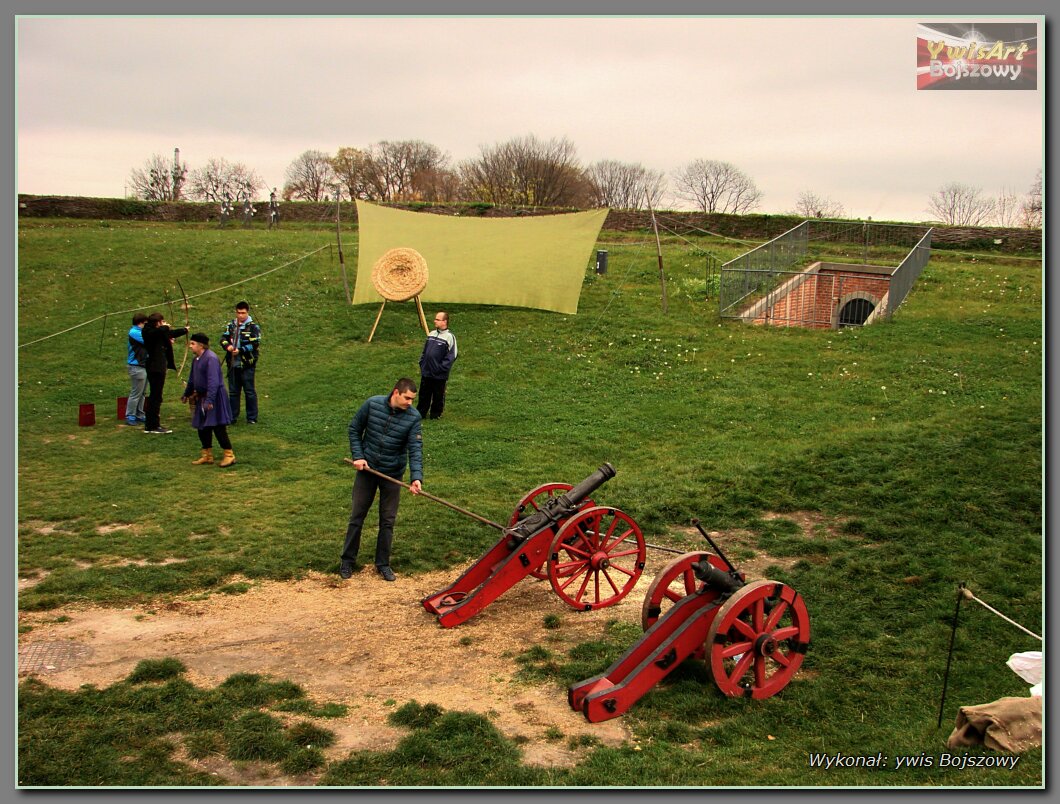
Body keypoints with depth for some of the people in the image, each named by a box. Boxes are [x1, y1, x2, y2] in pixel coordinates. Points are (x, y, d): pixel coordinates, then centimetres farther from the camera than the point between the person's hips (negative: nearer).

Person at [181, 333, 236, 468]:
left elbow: (213, 381, -26)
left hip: (214, 398, -9)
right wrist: (186, 394, 33)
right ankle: (207, 455, 23)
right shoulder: (197, 359, 10)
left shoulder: (211, 358, -19)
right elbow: (192, 379, 24)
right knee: (202, 428, 12)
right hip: (202, 398, 9)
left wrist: (209, 400, -32)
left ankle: (229, 455, 0)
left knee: (218, 427, -8)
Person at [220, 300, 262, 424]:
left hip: (247, 364, -5)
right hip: (232, 364, 5)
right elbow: (223, 338, 9)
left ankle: (252, 418, 8)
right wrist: (227, 346, -12)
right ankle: (232, 416, 23)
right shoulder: (231, 325, 11)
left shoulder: (253, 326, -5)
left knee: (249, 391, 1)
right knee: (233, 391, 13)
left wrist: (240, 350, -20)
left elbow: (254, 344, -12)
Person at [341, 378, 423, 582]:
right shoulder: (372, 404, -14)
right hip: (366, 469, 0)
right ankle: (347, 561, 25)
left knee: (388, 521, 9)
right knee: (357, 517, 10)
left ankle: (383, 564, 25)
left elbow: (415, 449, -18)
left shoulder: (413, 417, -14)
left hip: (392, 474, 0)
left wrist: (416, 477, -30)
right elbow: (354, 429, -1)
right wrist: (358, 456, -10)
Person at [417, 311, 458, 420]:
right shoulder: (431, 334, 10)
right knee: (423, 394, 13)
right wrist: (422, 363, 11)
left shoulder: (449, 337, -10)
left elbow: (452, 356, -12)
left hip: (439, 375, -6)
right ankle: (420, 413, 23)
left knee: (438, 396, 7)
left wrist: (442, 367, -14)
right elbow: (424, 350, 19)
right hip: (426, 372, 6)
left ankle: (436, 414, 21)